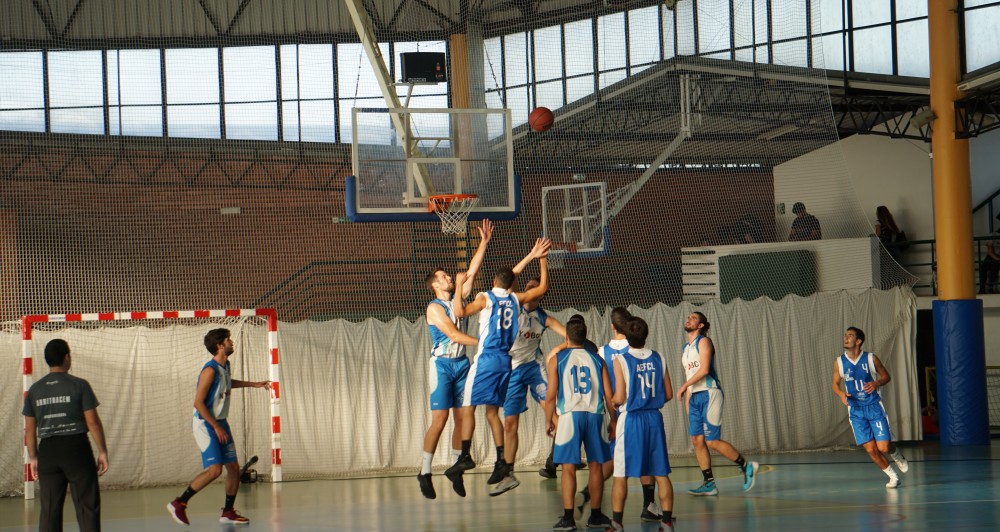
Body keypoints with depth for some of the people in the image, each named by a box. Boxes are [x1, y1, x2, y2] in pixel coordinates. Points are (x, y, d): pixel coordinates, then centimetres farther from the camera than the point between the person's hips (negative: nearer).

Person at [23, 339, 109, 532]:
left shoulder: (34, 390, 6)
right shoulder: (79, 385, -5)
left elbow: (30, 429, 7)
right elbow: (93, 422, -6)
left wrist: (33, 457, 16)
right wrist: (102, 451, 1)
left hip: (47, 451, 3)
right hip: (76, 448, -3)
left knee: (49, 509, 7)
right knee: (87, 505, 2)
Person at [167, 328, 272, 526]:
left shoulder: (225, 366, 7)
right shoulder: (210, 370, -20)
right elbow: (198, 403, -22)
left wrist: (253, 384, 34)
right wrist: (217, 427, -20)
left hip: (220, 423, 9)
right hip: (205, 423, -9)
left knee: (233, 467, 6)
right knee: (214, 469, -18)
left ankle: (228, 512, 17)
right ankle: (178, 504, -9)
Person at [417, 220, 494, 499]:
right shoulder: (434, 308, -9)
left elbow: (472, 271, 10)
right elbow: (453, 334, -17)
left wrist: (484, 242, 5)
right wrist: (483, 342, -20)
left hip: (462, 363, 7)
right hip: (442, 363, -6)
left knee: (462, 418, 4)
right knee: (439, 419, -9)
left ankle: (457, 471, 9)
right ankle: (425, 471, -4)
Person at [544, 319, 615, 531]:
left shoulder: (556, 359, 1)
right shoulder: (597, 360, 8)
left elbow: (551, 395, -3)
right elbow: (609, 396, 5)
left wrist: (548, 421, 9)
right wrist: (613, 420, 16)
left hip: (569, 416, -2)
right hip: (595, 415, 2)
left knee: (569, 467, -1)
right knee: (595, 465, 10)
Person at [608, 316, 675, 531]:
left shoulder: (621, 360, -11)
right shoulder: (658, 358, 1)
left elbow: (620, 398, -13)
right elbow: (668, 394, 5)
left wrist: (610, 402, 9)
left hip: (630, 419, -4)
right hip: (654, 417, 4)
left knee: (621, 475, 3)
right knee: (660, 473, 8)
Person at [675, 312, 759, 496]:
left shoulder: (703, 342, -6)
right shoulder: (686, 348, 19)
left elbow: (704, 369, -18)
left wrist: (684, 386, -19)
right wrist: (687, 398, 17)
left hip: (709, 394, -8)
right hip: (695, 397, 8)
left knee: (712, 441, -11)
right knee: (697, 440, 2)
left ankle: (746, 466, 3)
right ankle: (709, 484, 4)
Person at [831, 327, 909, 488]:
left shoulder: (870, 358, -5)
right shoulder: (839, 362, 0)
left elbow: (886, 376, 6)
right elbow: (836, 383, 11)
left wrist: (877, 383, -16)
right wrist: (841, 394, -11)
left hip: (874, 407, -2)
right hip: (855, 411, 2)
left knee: (884, 447, -9)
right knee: (870, 449, -3)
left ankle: (898, 456, 28)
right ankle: (893, 477, 17)